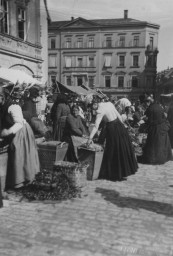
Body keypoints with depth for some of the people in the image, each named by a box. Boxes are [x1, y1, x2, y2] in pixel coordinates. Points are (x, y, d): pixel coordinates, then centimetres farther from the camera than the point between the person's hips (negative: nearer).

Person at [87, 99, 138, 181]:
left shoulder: (100, 111, -16)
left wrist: (90, 138, -19)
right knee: (123, 148, 18)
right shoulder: (109, 103, 3)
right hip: (119, 125, 7)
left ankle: (116, 174, 16)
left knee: (113, 151, 7)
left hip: (112, 128, -7)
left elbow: (96, 127, -20)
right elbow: (119, 116, 8)